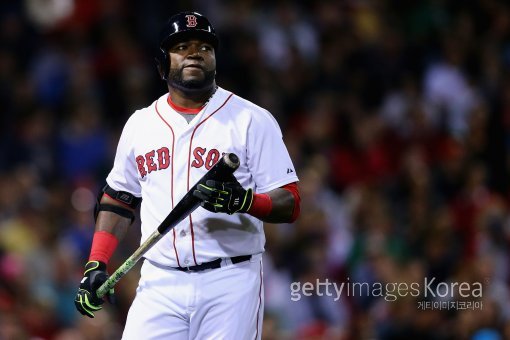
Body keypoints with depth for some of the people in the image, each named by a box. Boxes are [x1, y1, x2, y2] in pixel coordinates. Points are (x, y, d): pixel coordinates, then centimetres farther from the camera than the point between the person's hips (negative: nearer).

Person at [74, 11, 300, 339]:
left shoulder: (253, 120, 0)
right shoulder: (140, 124, 14)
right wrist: (96, 266, 10)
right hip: (159, 284, 3)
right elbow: (118, 198, 22)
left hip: (229, 286, -3)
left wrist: (243, 200, -24)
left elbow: (290, 204, -4)